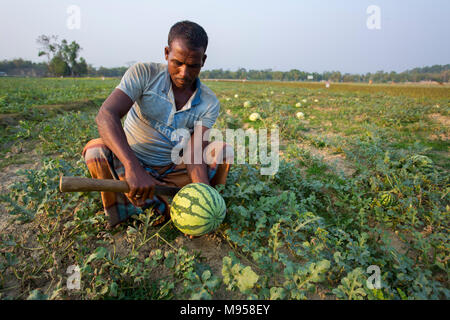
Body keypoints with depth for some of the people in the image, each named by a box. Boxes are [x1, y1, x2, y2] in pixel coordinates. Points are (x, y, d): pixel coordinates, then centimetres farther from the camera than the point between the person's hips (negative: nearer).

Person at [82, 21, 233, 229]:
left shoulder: (209, 103, -9)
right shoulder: (144, 73, -15)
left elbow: (193, 154, -19)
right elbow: (106, 115, -29)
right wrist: (133, 167, -45)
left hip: (172, 172, 1)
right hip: (129, 167, 0)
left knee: (223, 150, -15)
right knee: (96, 149, -30)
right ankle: (158, 207, -22)